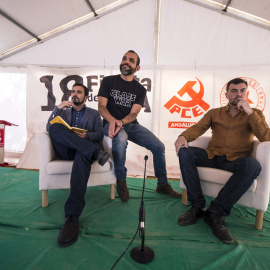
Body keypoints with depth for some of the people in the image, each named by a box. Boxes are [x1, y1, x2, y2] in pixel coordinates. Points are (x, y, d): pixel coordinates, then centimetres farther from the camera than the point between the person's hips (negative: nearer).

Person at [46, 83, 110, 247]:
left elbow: (100, 134, 8)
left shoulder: (94, 113, 23)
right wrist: (58, 108, -1)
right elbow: (49, 129, 10)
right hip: (66, 151, 2)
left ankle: (72, 215, -44)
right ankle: (96, 152, -36)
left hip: (83, 150, -2)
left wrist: (86, 135, -14)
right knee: (55, 127, -26)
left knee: (83, 156, -39)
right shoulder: (64, 112, 27)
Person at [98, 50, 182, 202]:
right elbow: (101, 106, -3)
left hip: (131, 124, 3)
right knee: (121, 138, -38)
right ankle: (121, 181, -14)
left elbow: (134, 113, -3)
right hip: (111, 123, -3)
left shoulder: (140, 89, 9)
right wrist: (112, 120, -25)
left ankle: (163, 185, 11)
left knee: (159, 146, -12)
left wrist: (121, 122, -26)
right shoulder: (108, 81, 6)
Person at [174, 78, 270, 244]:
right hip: (212, 156, 2)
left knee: (253, 166, -35)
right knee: (184, 152, -23)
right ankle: (198, 206, -19)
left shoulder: (254, 114, 14)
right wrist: (184, 136, -21)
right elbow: (198, 128, 2)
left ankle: (216, 213, -26)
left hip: (236, 160, -1)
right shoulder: (214, 113, 17)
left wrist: (249, 112, -9)